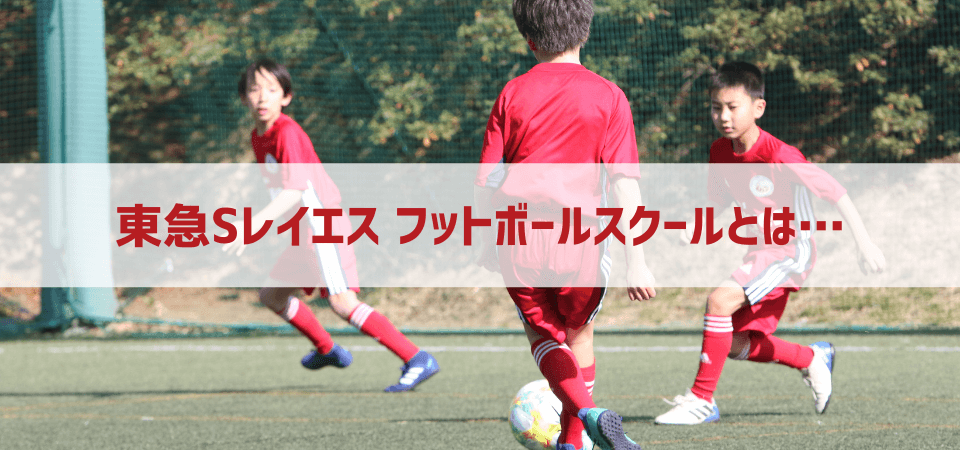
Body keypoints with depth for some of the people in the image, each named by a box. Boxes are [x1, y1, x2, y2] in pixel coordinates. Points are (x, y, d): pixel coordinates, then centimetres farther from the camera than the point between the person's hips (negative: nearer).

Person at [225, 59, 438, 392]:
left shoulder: (288, 133, -19)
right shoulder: (258, 137, 10)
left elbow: (294, 191, -29)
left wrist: (255, 225, -36)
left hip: (325, 227, -10)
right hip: (305, 233, 10)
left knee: (342, 302, -22)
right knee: (271, 295, 20)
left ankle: (417, 361, -25)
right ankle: (327, 350, 39)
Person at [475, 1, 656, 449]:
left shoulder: (513, 94, 7)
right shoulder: (608, 97, 2)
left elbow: (485, 180, 8)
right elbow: (625, 181, -5)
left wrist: (487, 241, 23)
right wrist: (635, 259, -6)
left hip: (517, 232, 0)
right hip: (579, 234, 0)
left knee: (543, 334, 14)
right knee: (578, 333, 22)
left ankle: (587, 412, -12)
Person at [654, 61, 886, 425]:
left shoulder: (779, 156, -24)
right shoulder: (720, 152, -3)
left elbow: (836, 192, -20)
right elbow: (720, 200, 13)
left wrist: (865, 244, -21)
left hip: (791, 249, -8)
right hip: (762, 250, 8)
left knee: (720, 300, -26)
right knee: (736, 345, 10)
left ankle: (701, 399, -18)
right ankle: (812, 359, 36)